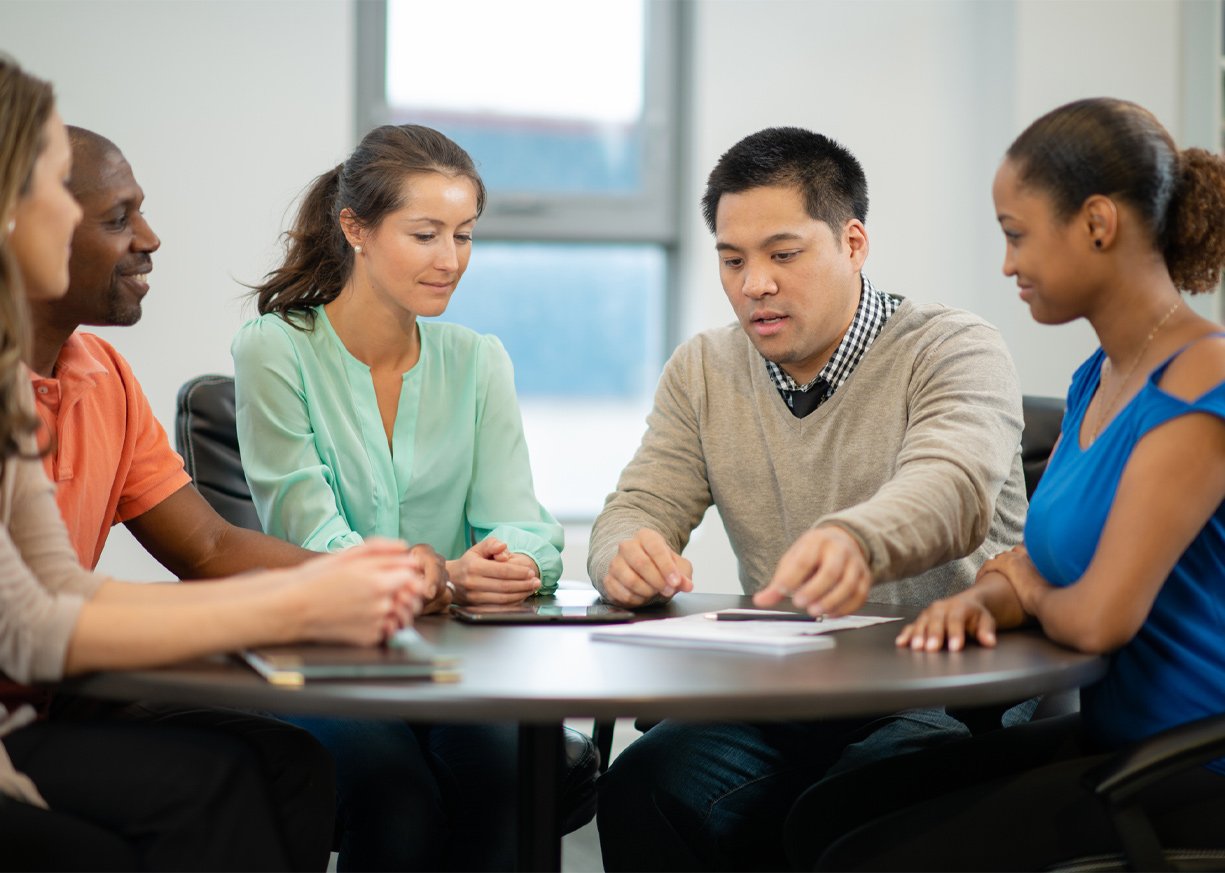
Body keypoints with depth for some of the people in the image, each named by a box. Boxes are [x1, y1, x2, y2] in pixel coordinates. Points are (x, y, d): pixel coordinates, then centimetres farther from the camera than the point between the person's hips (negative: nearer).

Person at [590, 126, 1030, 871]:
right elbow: (640, 507, 6)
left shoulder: (956, 351, -5)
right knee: (642, 789, -25)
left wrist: (855, 542, -49)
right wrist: (627, 555, -22)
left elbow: (950, 489, -25)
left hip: (945, 700, -4)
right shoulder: (702, 372, 13)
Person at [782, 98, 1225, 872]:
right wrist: (982, 599, -8)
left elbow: (1101, 616, -26)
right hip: (1110, 735, 9)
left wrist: (1032, 594, -3)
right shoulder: (1098, 378, 11)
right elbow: (1037, 563, 15)